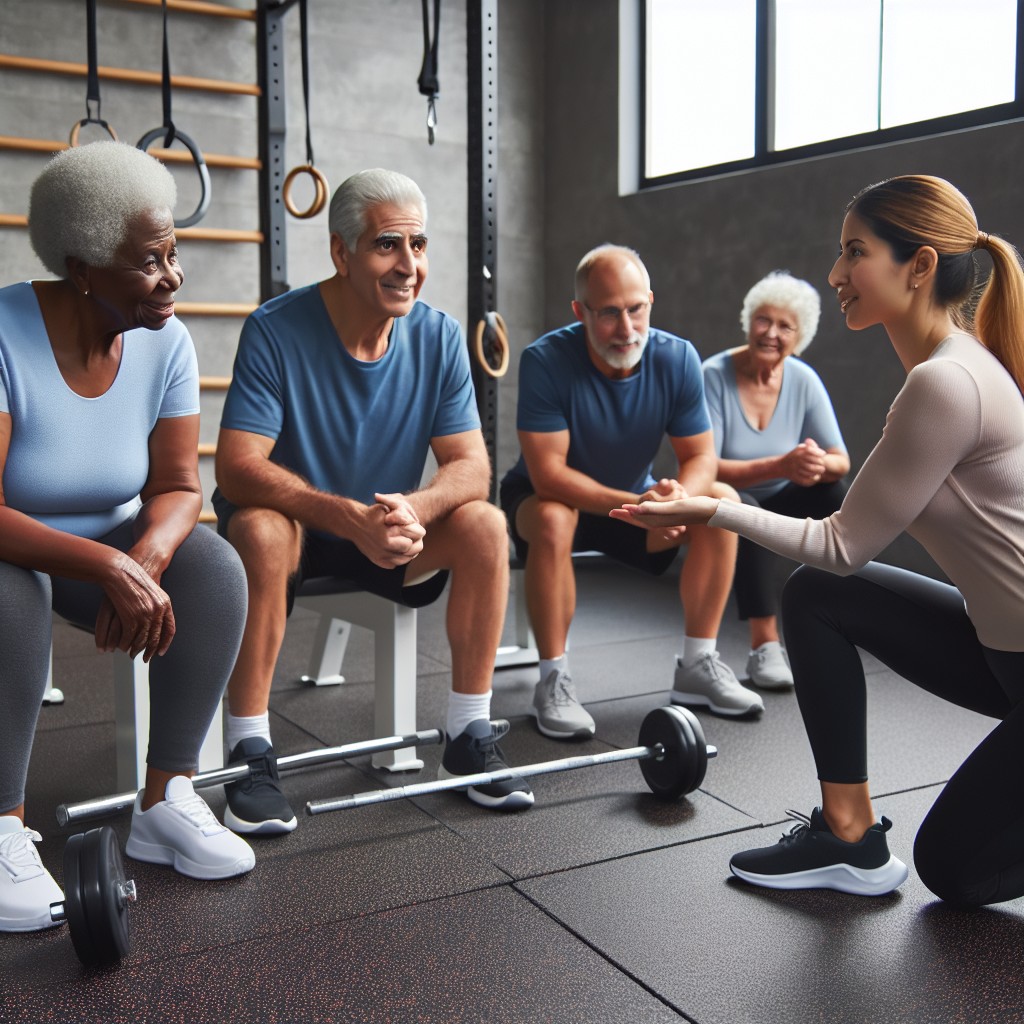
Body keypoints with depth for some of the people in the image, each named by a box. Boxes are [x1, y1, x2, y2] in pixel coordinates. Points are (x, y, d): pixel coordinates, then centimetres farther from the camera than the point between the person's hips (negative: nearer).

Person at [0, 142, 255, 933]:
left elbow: (176, 488, -10)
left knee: (215, 565, -21)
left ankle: (165, 801, -13)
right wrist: (108, 567, -41)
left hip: (113, 548, 4)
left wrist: (145, 559, -32)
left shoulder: (164, 343, -11)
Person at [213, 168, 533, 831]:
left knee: (485, 524, -21)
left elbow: (471, 467, -12)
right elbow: (237, 468, -26)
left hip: (394, 528, 3)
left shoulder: (440, 338, -9)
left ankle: (470, 738, -9)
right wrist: (350, 517, -41)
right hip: (299, 525, -3)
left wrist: (411, 509, -35)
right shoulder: (276, 330, -20)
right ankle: (250, 752, -21)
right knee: (261, 529, -34)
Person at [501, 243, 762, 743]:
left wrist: (678, 496, -36)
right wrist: (632, 504, -42)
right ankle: (553, 681, -23)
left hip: (634, 496, 4)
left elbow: (701, 457, -12)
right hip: (546, 497, -4)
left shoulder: (677, 358, -17)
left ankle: (698, 666, -8)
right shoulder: (545, 360, -28)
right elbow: (547, 473, -30)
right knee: (553, 519, -37)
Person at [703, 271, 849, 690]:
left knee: (837, 497, -24)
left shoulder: (804, 380, -9)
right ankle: (764, 648, -29)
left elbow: (841, 461, -8)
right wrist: (780, 466, -40)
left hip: (779, 502, 4)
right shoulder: (714, 376, -20)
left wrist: (819, 464, -35)